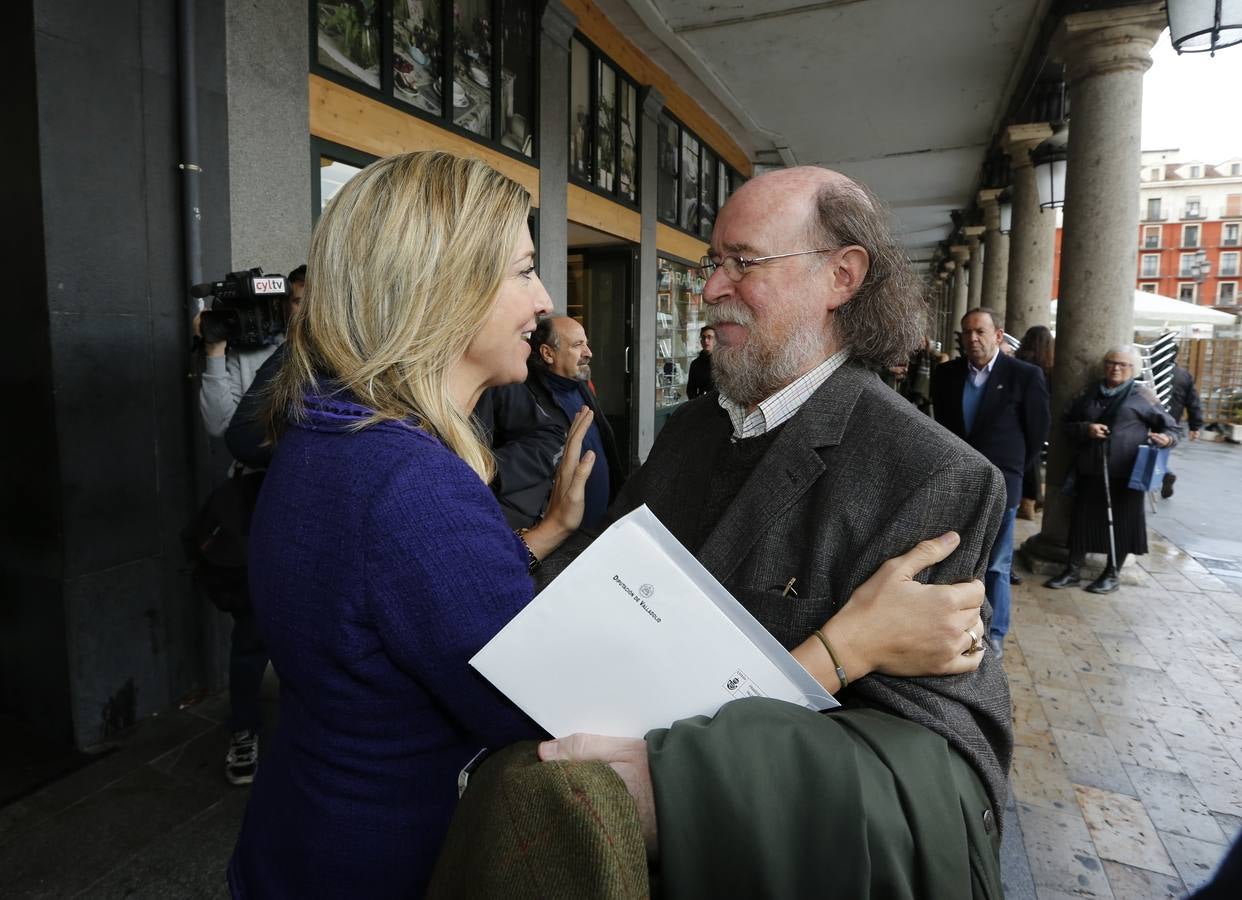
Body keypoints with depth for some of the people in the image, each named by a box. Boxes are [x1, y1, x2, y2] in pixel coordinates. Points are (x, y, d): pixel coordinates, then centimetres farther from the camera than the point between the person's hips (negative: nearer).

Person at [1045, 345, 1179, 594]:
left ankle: (1111, 574, 20)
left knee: (1121, 522, 6)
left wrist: (1167, 438, -18)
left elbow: (1170, 426, 5)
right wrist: (1085, 428, -8)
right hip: (1089, 471, 3)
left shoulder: (1142, 395, 2)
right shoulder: (1090, 393, 11)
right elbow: (1067, 424, 13)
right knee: (1082, 519, 6)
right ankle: (1073, 571, 17)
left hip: (1125, 473, -3)